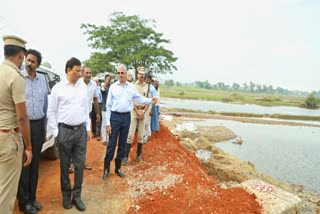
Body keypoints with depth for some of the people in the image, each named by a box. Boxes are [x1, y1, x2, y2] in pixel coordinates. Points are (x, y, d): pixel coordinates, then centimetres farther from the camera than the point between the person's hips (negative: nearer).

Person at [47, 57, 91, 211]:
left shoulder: (83, 87, 7)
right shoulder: (58, 88, -3)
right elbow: (51, 112, -1)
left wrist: (88, 128, 8)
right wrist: (56, 132, -4)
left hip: (81, 131, 3)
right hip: (65, 131, -3)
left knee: (80, 164, 7)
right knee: (64, 166, 11)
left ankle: (76, 196, 23)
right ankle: (66, 196, 29)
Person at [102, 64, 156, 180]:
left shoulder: (131, 87, 6)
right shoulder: (113, 87, 0)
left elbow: (140, 98, 5)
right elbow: (108, 105, 0)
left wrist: (150, 100, -15)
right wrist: (108, 123, -3)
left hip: (126, 117, 2)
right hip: (115, 116, -2)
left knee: (122, 143, 11)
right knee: (111, 143, 1)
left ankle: (118, 167, 26)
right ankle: (106, 168, 15)